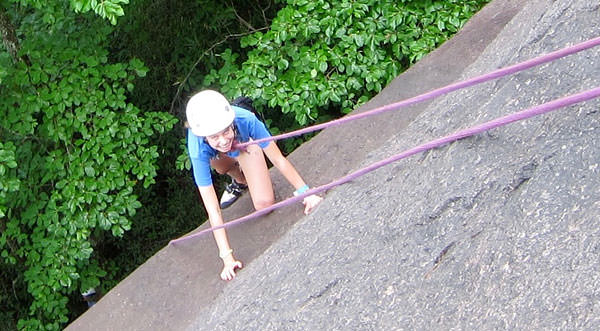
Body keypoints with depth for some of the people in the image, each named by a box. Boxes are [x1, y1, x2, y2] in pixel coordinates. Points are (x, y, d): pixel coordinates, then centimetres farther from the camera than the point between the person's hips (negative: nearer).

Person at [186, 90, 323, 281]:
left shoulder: (245, 120, -44)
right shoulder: (198, 151, -44)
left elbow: (279, 160, -28)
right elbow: (212, 209, -42)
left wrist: (305, 192, -30)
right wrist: (227, 257, -44)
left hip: (246, 144, -3)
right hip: (215, 156, 3)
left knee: (265, 204, -16)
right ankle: (240, 179, 7)